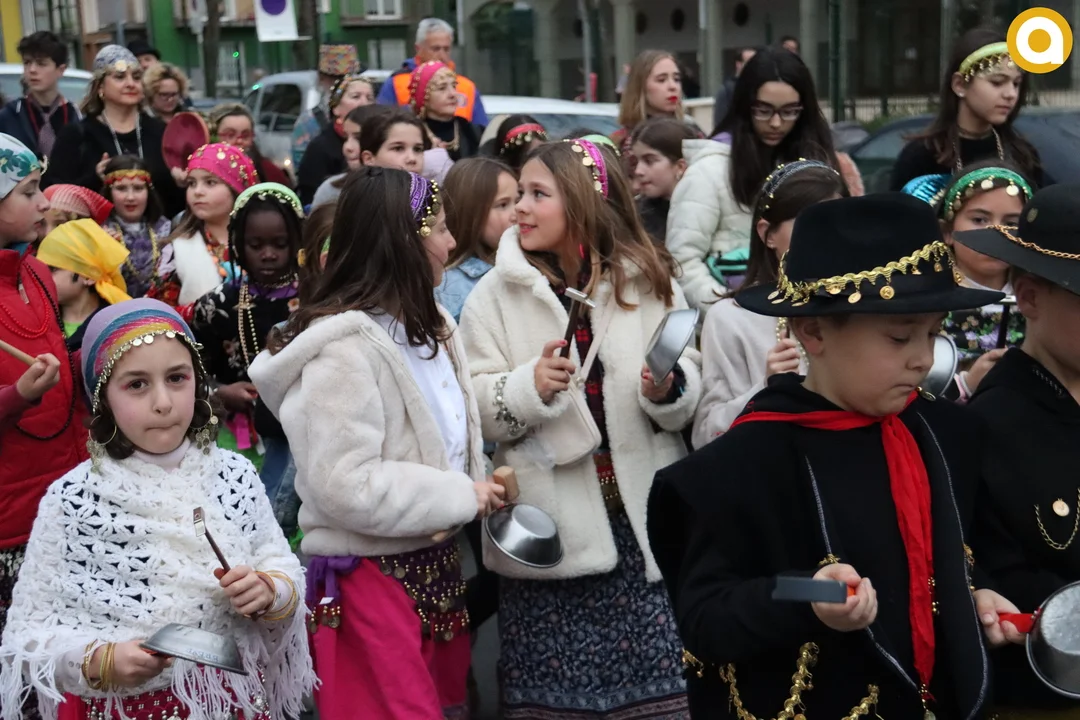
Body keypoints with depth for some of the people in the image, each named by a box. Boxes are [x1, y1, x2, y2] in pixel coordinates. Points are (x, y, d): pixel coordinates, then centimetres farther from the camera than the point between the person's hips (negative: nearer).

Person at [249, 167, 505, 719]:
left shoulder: (428, 327, 11)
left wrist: (476, 491, 5)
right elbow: (346, 486, -27)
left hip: (435, 561, 9)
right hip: (373, 575, -9)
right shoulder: (344, 349, -20)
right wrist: (460, 496, -18)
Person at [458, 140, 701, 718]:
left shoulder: (648, 281, 3)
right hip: (547, 524, 0)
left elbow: (690, 394, 4)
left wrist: (667, 389, -17)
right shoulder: (495, 294, 2)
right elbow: (472, 411, -4)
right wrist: (530, 386, -21)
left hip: (641, 514, 1)